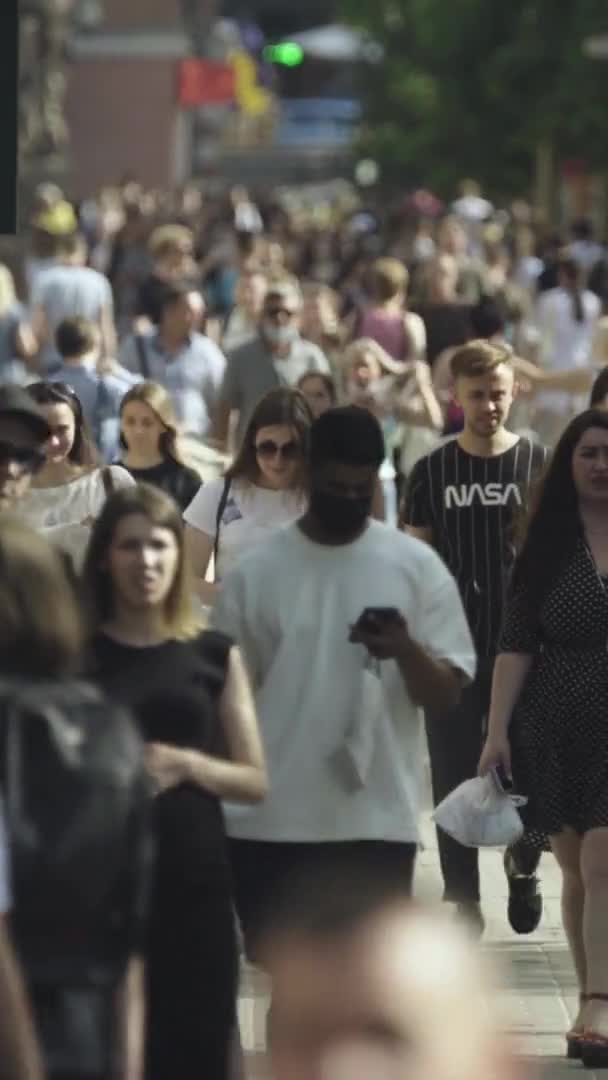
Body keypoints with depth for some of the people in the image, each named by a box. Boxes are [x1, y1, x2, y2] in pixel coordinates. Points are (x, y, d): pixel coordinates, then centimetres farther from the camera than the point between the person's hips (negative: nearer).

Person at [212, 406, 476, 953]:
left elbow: (448, 692, 0)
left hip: (379, 821, 0)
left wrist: (406, 652, -22)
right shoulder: (255, 572, 2)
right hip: (271, 822, 1)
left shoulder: (417, 566, 2)